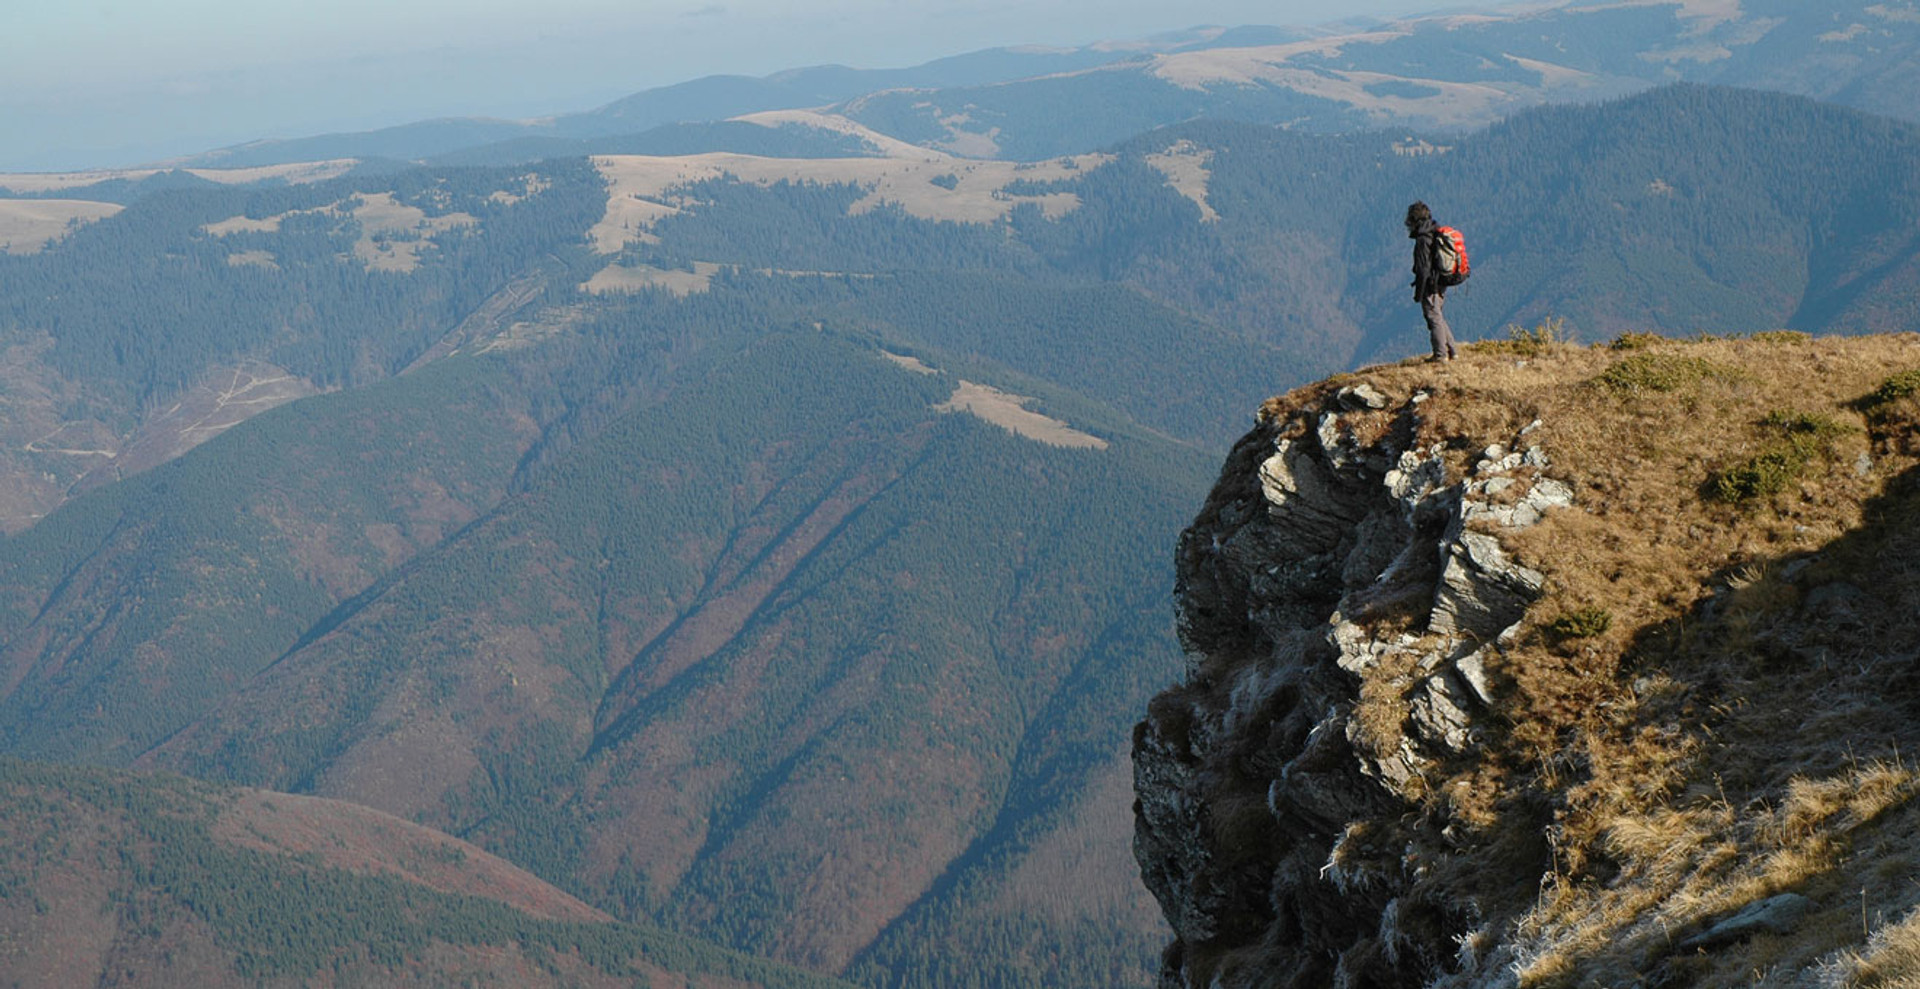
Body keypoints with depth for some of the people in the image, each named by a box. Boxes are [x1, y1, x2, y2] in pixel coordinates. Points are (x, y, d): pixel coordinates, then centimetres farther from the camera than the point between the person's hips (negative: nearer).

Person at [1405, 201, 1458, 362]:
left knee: (1434, 318, -3)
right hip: (1441, 285, 9)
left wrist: (1418, 293, -15)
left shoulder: (1423, 241, -19)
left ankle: (1440, 354, 0)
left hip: (1430, 286, -9)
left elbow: (1423, 270, -20)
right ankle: (1450, 350, 22)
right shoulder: (1438, 235, 10)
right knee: (1439, 317, 19)